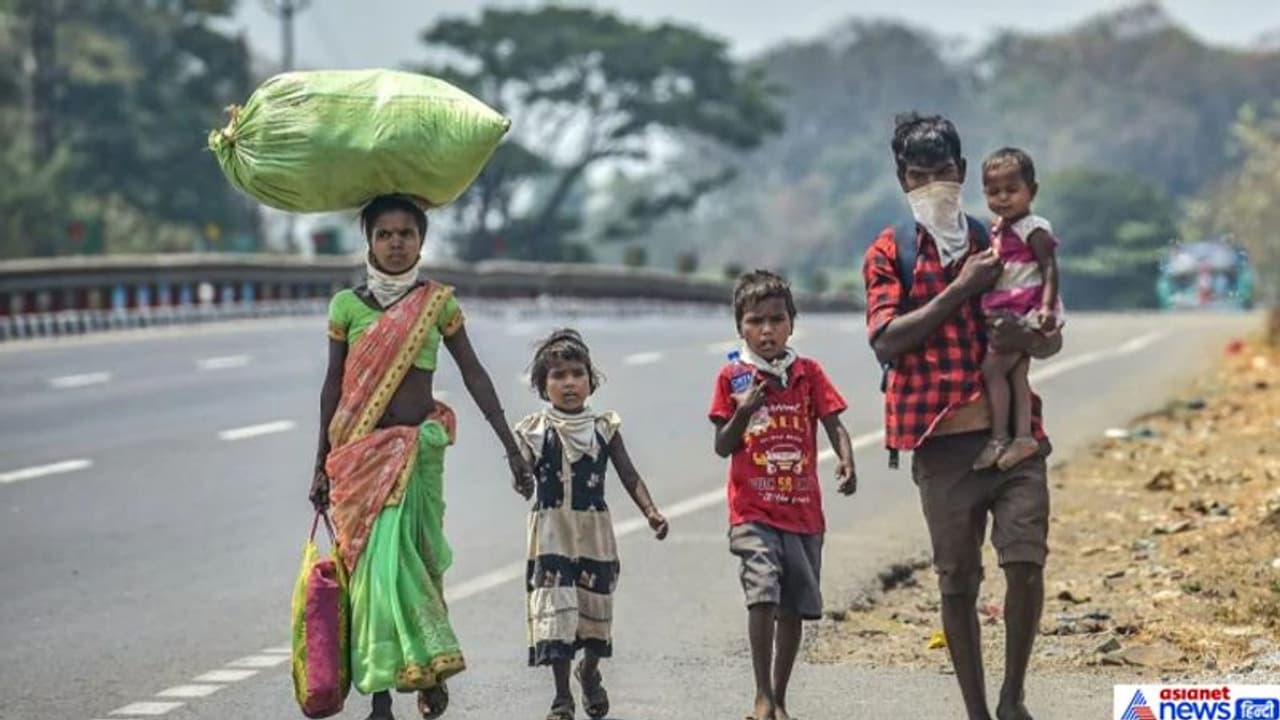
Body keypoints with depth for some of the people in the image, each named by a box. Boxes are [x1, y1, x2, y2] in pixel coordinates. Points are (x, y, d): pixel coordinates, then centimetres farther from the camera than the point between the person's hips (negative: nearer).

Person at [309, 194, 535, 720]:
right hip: (362, 453, 0)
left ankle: (427, 669, 15)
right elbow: (333, 387, 8)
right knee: (375, 564, -2)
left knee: (417, 557, -3)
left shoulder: (439, 303, 3)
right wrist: (322, 466, 9)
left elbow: (474, 375, 5)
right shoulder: (347, 306, 3)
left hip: (420, 449, 0)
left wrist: (511, 448, 1)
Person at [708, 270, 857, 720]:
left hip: (803, 510, 3)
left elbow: (833, 424, -2)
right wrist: (743, 413, -18)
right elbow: (723, 447, 1)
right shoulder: (732, 377, 0)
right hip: (752, 510, -3)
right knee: (763, 589, -22)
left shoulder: (808, 373, 5)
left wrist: (846, 461, -22)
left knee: (796, 605, 9)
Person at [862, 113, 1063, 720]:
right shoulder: (889, 254, 7)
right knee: (958, 582, 3)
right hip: (942, 440, -1)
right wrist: (961, 288, -12)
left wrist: (1028, 339, -11)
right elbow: (885, 341, -8)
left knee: (1026, 563, -11)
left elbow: (1054, 338, 14)